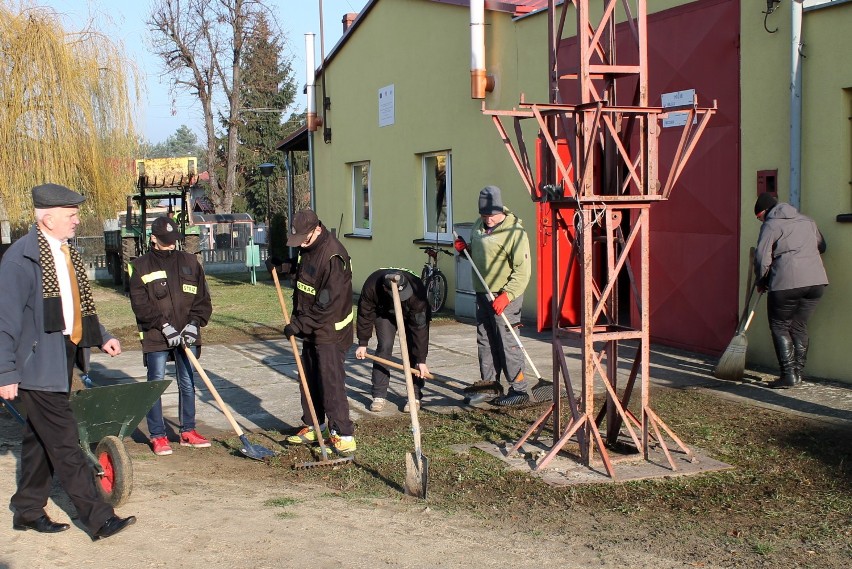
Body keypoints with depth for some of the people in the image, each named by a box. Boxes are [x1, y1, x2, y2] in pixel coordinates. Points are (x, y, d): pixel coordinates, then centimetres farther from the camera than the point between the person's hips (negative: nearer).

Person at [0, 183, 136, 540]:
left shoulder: (64, 252, 11)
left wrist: (102, 337, 8)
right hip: (38, 366, -8)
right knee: (65, 444, -5)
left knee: (41, 440, 17)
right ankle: (98, 519, -2)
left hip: (63, 361, 9)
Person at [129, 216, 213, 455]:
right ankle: (157, 436, 10)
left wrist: (194, 323, -6)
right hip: (155, 338, -3)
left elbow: (203, 298, 8)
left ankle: (188, 431, 21)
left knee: (188, 384, 9)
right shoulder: (141, 266, -1)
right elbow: (140, 304, -9)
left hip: (187, 336, 3)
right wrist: (164, 326, -16)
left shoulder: (189, 262, 8)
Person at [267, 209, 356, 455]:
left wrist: (300, 325, -21)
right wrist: (282, 266, 9)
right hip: (310, 327, 10)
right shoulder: (309, 248, 5)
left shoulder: (333, 257, -25)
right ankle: (312, 427, 29)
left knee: (331, 382, -10)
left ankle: (344, 435, -6)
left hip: (330, 331, -10)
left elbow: (328, 305, -26)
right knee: (310, 379, 16)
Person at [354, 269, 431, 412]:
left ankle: (415, 396, -6)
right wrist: (362, 343, -14)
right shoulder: (371, 286, -37)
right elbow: (365, 315, -20)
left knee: (413, 350, -14)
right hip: (384, 313, 1)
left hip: (412, 315, -1)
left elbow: (420, 327, -37)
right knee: (384, 347, -14)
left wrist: (421, 361, -34)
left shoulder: (416, 289, -42)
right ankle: (379, 396, -7)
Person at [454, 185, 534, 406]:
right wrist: (465, 249, 4)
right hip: (482, 293, 8)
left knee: (507, 342, -8)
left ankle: (520, 388, -2)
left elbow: (522, 270, -19)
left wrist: (507, 295, -26)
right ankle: (488, 382, 27)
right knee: (485, 340, 15)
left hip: (505, 296, -8)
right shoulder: (478, 226, 9)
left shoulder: (514, 231, -16)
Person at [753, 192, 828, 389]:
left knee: (780, 327, 6)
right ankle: (798, 372, 17)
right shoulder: (807, 221, 20)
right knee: (799, 326, 17)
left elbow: (762, 257, -6)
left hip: (787, 283, -6)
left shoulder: (771, 225, 1)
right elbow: (821, 246, 28)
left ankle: (789, 374, -2)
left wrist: (761, 281, 9)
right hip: (817, 280, 6)